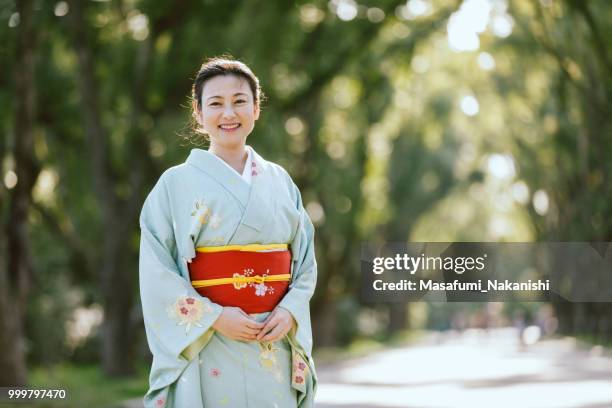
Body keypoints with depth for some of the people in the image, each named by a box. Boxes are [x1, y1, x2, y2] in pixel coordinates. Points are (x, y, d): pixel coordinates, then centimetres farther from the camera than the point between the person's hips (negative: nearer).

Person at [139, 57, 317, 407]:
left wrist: (290, 312, -8)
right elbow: (156, 273, -7)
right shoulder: (177, 183, -2)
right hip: (207, 349, -3)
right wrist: (214, 317, -15)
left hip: (277, 348, 3)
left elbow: (306, 259, 9)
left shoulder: (279, 181, 8)